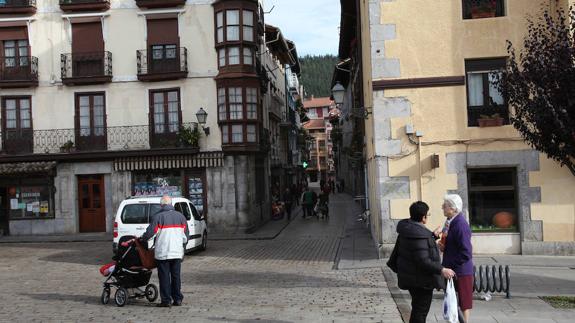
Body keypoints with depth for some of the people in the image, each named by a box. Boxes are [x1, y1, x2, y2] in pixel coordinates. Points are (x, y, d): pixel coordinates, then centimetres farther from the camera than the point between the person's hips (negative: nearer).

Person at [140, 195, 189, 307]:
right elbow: (186, 235, 11)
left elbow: (150, 233, -9)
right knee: (176, 276, 12)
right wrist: (182, 247, 23)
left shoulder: (158, 216, -8)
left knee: (164, 277, 3)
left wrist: (141, 238, 10)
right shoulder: (180, 216, 8)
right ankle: (177, 299, 14)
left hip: (162, 253, -4)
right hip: (177, 252, 4)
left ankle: (166, 300, 4)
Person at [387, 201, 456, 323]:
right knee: (421, 310, 4)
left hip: (410, 276, 9)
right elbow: (423, 260, -29)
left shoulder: (407, 229, 2)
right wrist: (441, 270, -26)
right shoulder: (419, 234, -27)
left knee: (417, 307, 23)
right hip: (421, 279, -9)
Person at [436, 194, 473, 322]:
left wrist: (448, 266, -17)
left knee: (464, 303, 5)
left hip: (461, 272, -9)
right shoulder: (450, 222, 6)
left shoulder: (460, 225, -22)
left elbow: (466, 254, -24)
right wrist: (443, 245, 0)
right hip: (452, 270, 9)